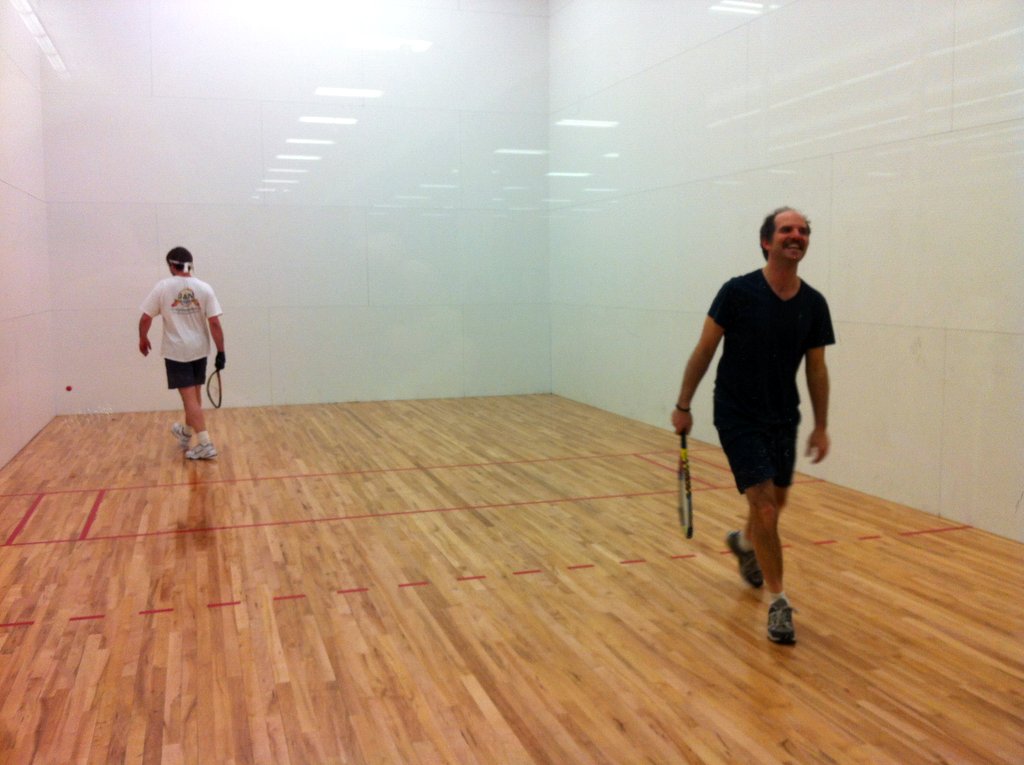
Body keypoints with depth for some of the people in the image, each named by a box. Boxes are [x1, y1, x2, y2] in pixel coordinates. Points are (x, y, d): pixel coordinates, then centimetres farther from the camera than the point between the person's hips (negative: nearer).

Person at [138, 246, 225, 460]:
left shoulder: (163, 287, -6)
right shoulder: (204, 288, -3)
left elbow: (145, 318, -3)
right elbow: (214, 323, -8)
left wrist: (143, 339, 16)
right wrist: (221, 352, -4)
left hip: (176, 351, -3)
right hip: (199, 349, 3)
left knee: (189, 397, -3)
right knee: (194, 396, 18)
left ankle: (205, 444, -9)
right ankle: (186, 433, 39)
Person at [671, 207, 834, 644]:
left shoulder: (813, 304, -3)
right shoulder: (737, 292, -15)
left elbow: (816, 369, 5)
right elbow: (704, 351, -8)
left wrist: (821, 427, 6)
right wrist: (683, 405, -5)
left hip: (783, 418, 5)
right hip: (738, 418, -5)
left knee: (775, 504, 20)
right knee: (764, 507, -11)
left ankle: (744, 543, 53)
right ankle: (779, 603, 3)